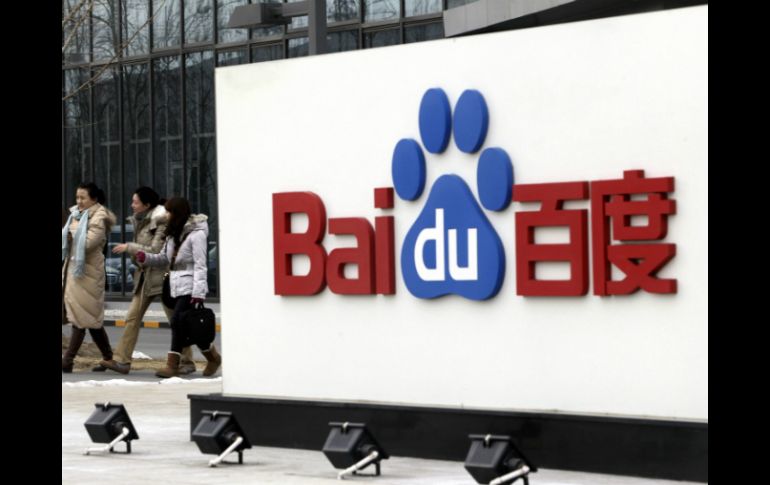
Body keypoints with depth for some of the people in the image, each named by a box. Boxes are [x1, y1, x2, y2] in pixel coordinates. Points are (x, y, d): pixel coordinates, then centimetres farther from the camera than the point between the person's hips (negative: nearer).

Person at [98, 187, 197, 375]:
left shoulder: (161, 222, -14)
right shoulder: (140, 221, 12)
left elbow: (156, 251, -20)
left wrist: (129, 247, -15)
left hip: (161, 276, -8)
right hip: (144, 276, 8)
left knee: (175, 320, 1)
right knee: (132, 317, 1)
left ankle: (187, 362, 9)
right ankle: (122, 360, -1)